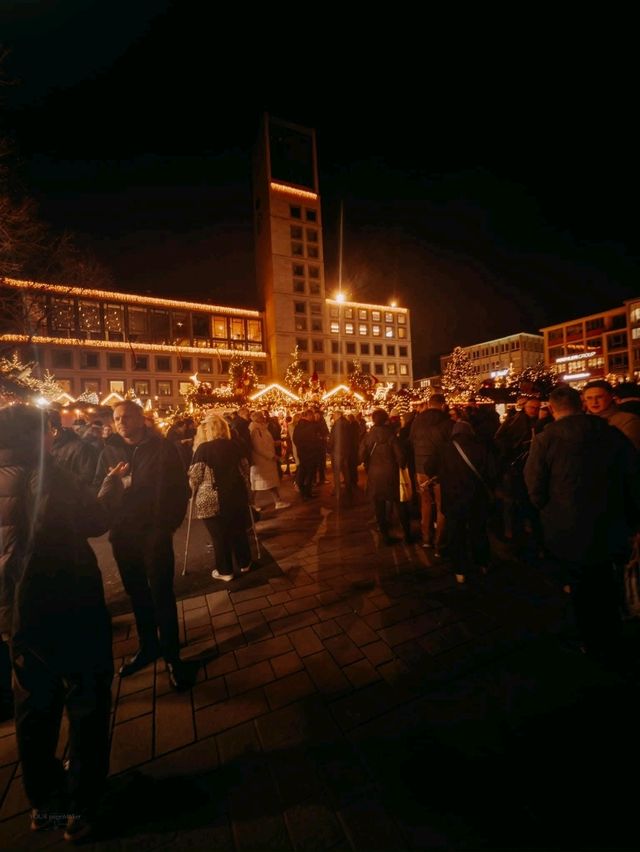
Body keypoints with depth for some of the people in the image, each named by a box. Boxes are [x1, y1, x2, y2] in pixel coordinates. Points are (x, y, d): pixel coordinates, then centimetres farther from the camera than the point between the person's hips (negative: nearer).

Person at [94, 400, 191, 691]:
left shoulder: (163, 448, -7)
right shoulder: (109, 451, 3)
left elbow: (180, 489, -7)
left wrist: (168, 525, -10)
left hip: (154, 533, -4)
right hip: (122, 534, 4)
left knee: (162, 594, 6)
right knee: (136, 593, 18)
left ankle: (172, 655, 25)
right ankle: (148, 646, 40)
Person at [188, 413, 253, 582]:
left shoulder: (203, 448, -10)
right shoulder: (234, 446, 2)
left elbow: (195, 476, -10)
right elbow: (245, 468, 9)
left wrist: (193, 492, 10)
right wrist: (244, 490, 23)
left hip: (212, 499, -4)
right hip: (236, 495, 4)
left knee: (219, 536, 10)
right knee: (238, 530, 17)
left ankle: (225, 571, 24)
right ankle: (244, 564, 31)